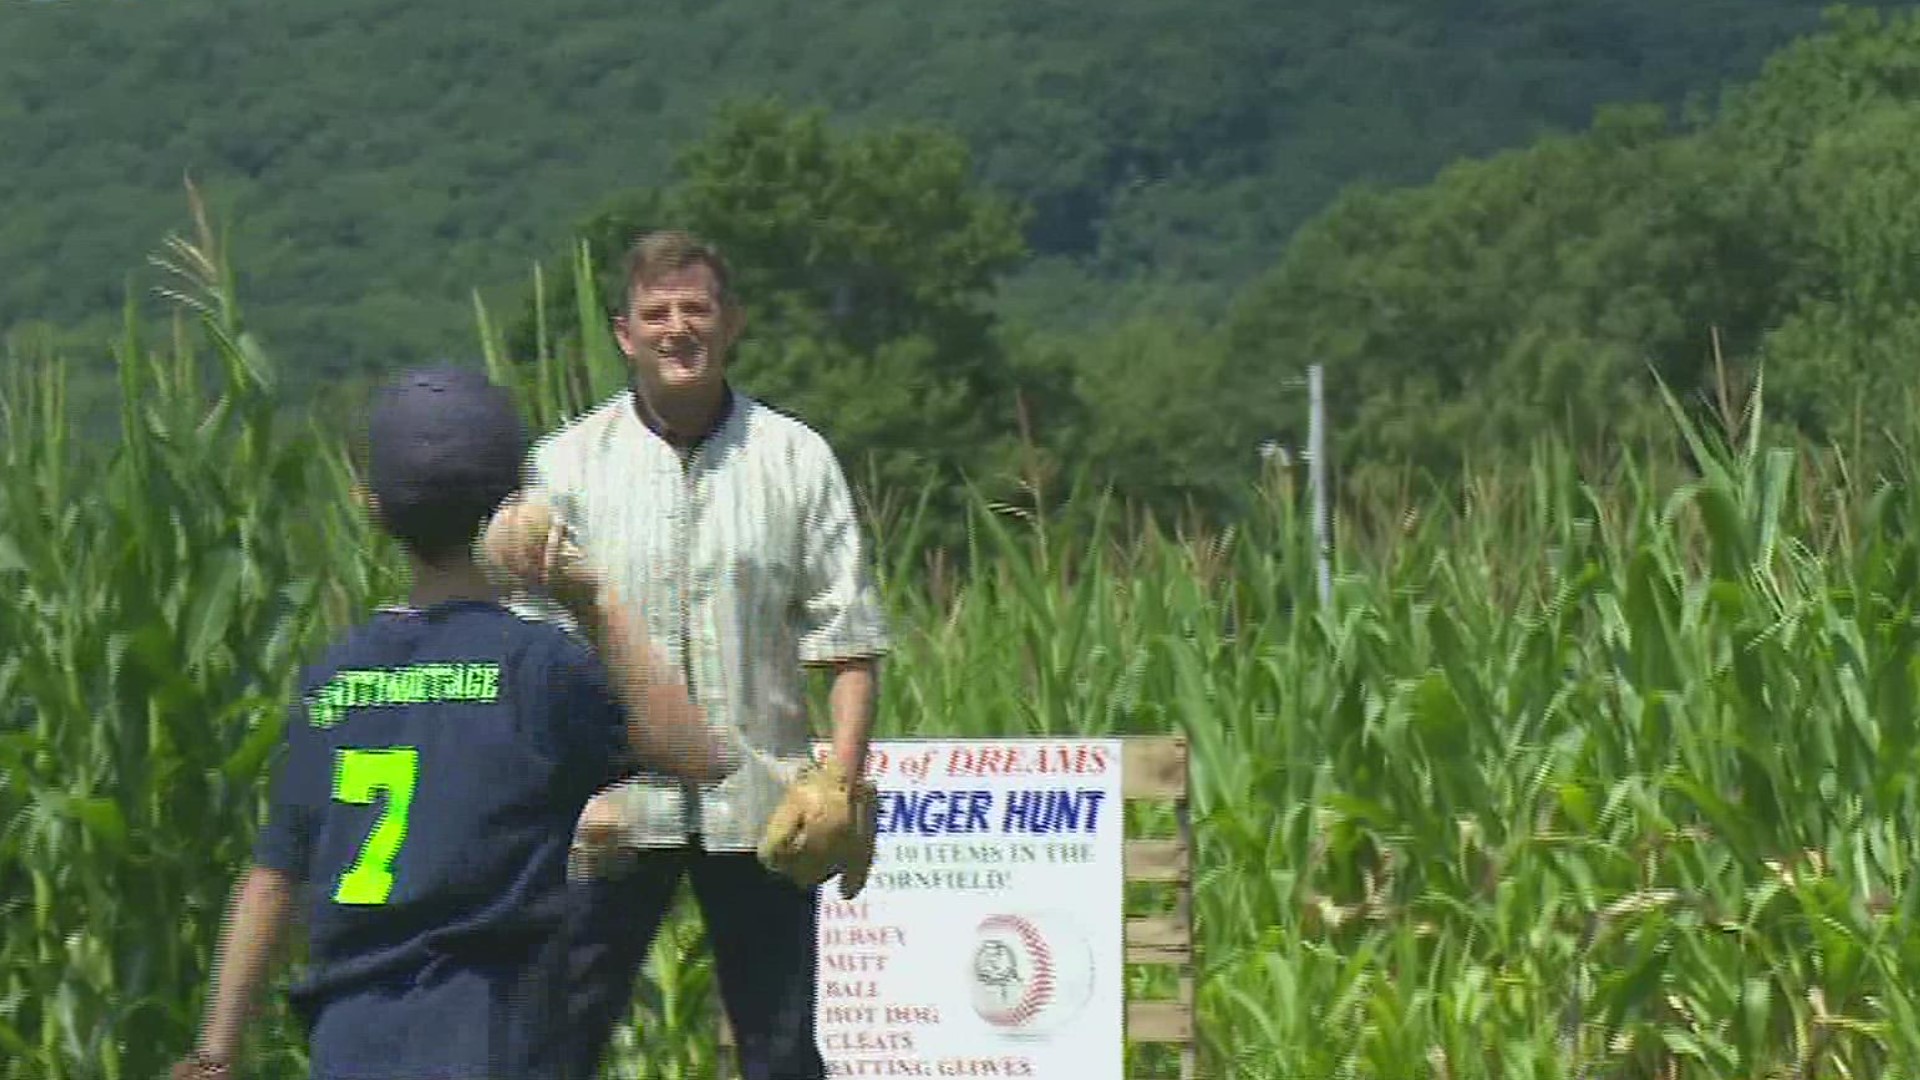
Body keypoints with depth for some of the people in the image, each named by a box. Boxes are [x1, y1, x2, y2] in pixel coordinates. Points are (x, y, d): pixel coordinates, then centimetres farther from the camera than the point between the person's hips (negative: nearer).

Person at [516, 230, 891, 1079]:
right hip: (611, 806, 0)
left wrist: (842, 779, -9)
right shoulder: (570, 464, 3)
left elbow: (848, 635, 3)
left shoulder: (794, 458, 4)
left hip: (757, 803, 1)